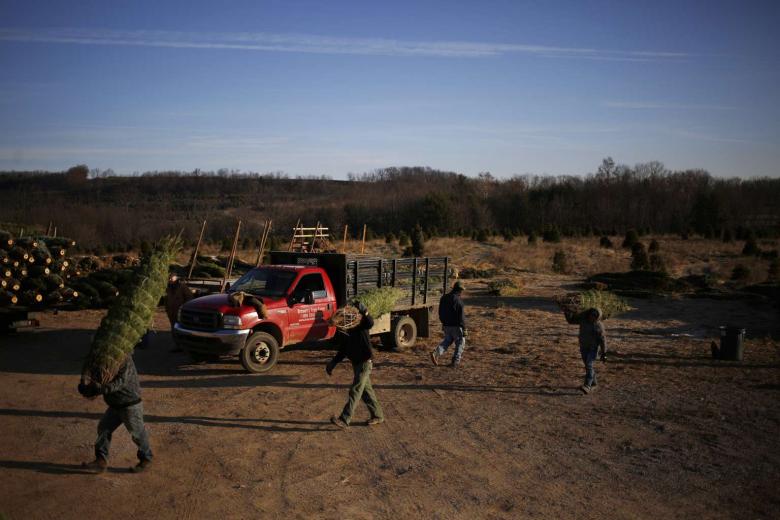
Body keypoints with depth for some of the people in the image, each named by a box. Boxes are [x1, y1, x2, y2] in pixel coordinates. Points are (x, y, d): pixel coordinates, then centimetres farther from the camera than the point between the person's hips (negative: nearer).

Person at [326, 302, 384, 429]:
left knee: (355, 391, -10)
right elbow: (342, 351, 11)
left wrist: (365, 312, -54)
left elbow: (370, 323, -38)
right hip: (356, 363, 8)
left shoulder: (360, 326, -15)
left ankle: (344, 420, -11)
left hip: (364, 363, -8)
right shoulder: (343, 333, 4)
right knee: (366, 390, 15)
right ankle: (378, 416, 27)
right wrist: (333, 363, 3)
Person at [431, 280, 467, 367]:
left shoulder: (444, 298, 5)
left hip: (446, 325, 6)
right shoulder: (458, 300, -17)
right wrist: (464, 328, -12)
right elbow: (461, 316, -18)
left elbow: (440, 313, 13)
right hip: (456, 325, -6)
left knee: (447, 341, 20)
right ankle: (455, 362, 9)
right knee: (460, 342, 10)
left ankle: (436, 352, -1)